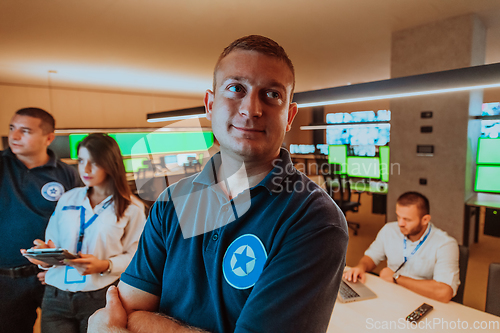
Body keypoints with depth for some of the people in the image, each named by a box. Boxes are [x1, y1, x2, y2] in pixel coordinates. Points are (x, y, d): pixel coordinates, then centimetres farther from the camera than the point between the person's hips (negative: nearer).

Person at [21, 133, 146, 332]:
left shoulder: (131, 208, -4)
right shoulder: (67, 199, 9)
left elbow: (133, 256, -5)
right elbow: (53, 244, 13)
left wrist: (104, 266, -20)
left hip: (100, 298, -3)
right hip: (56, 297, 3)